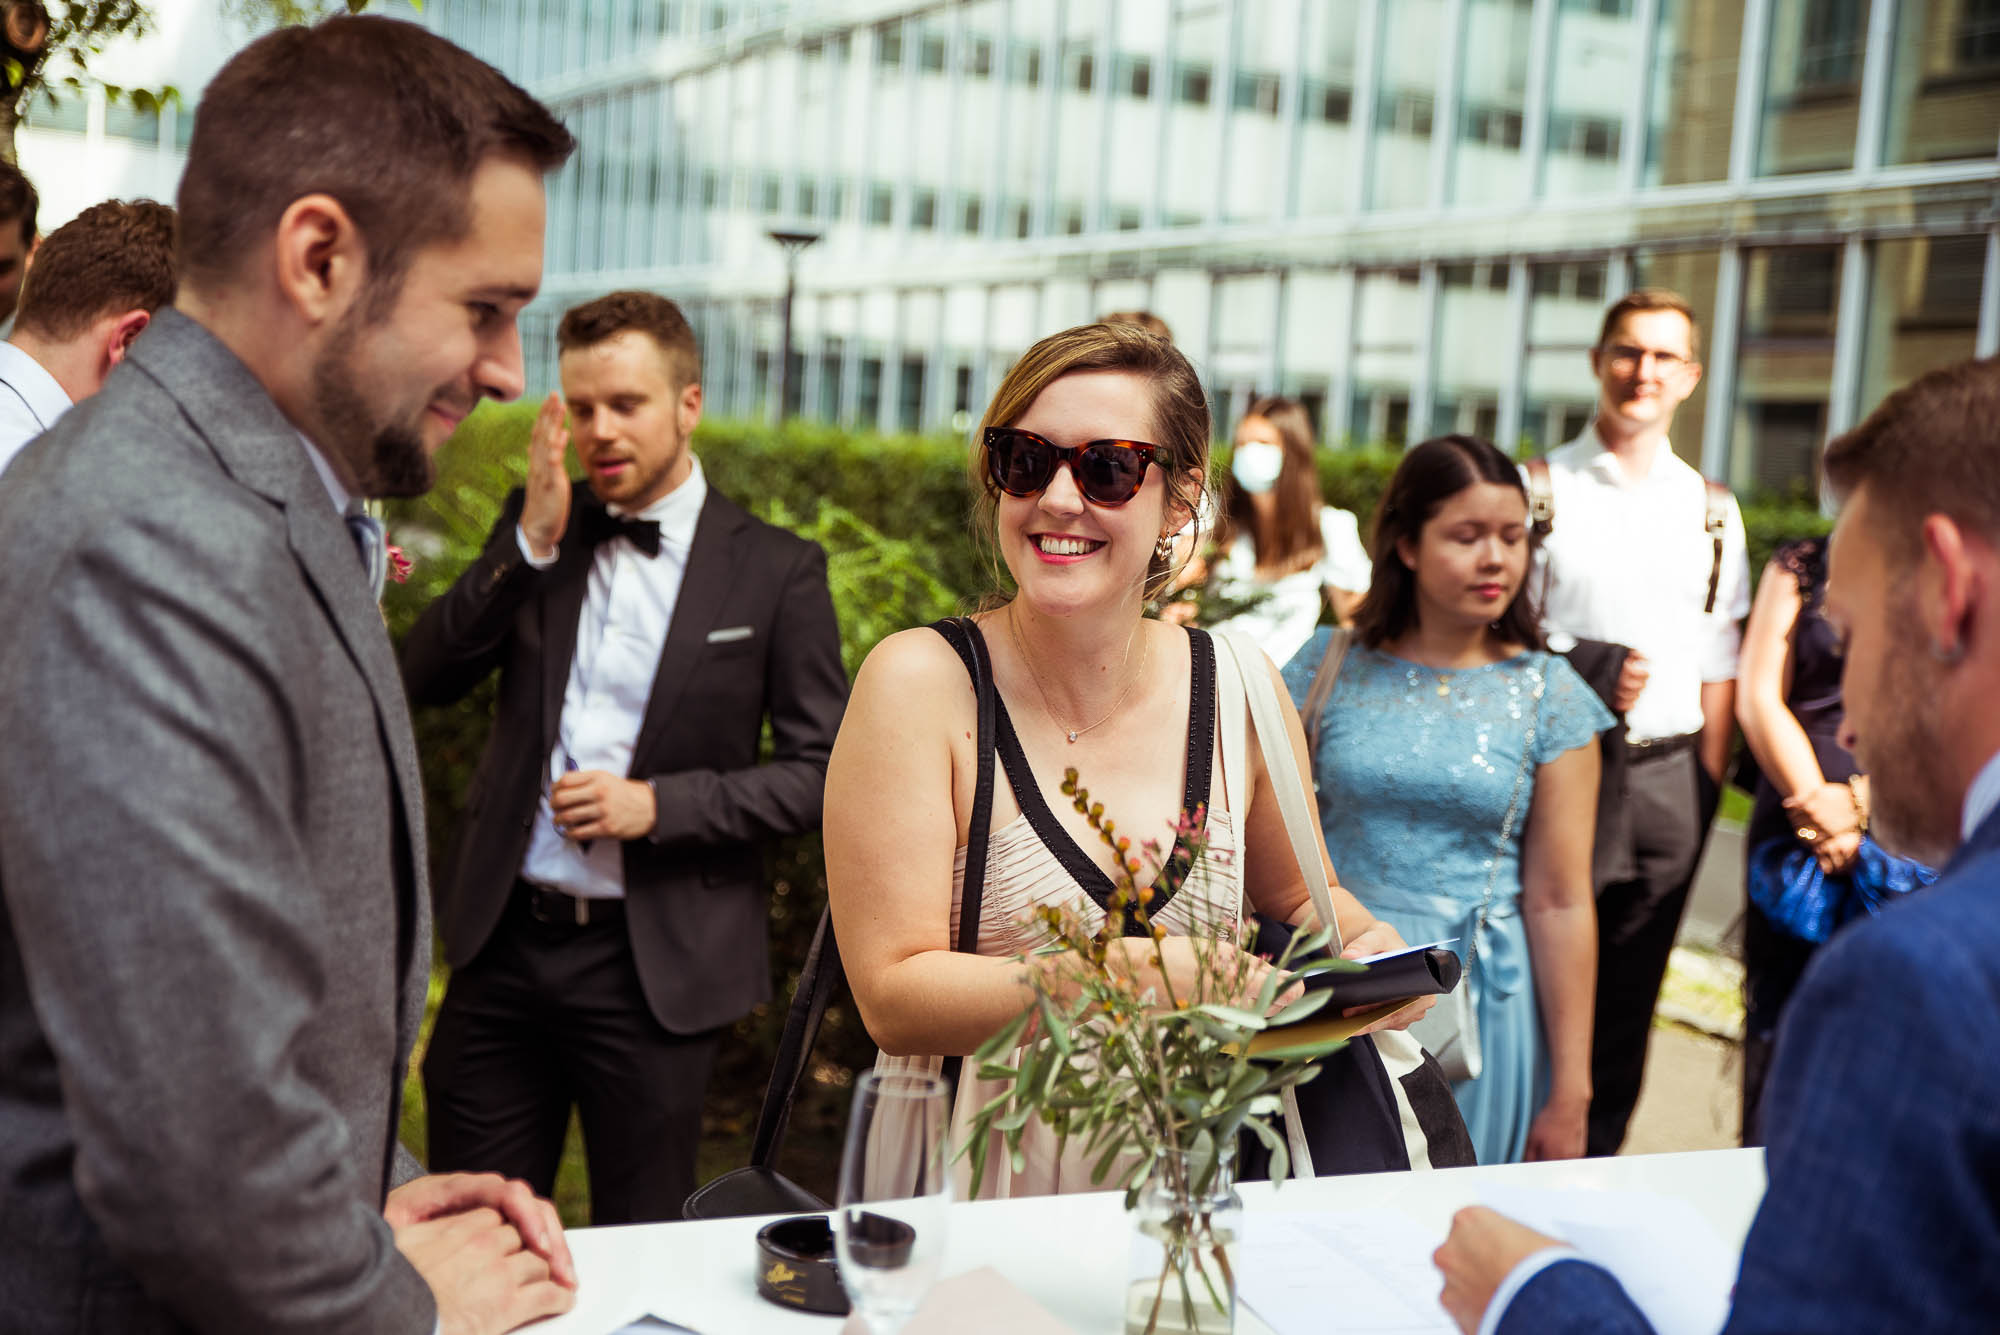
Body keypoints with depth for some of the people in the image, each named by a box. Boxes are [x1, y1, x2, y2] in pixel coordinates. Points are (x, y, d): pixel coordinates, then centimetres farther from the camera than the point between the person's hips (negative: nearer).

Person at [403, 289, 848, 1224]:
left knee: (641, 1245, 10)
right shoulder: (536, 527, 8)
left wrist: (659, 804, -16)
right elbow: (426, 679, 1)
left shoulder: (775, 570, -3)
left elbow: (821, 771, -5)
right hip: (503, 940, 3)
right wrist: (532, 541, -10)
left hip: (655, 964, -3)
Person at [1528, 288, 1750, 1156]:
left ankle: (1594, 1162, 23)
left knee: (1628, 991, 10)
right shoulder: (1543, 491, 0)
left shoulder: (1712, 514, 10)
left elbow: (1720, 666, 11)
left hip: (1668, 775, 3)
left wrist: (1709, 784, 5)